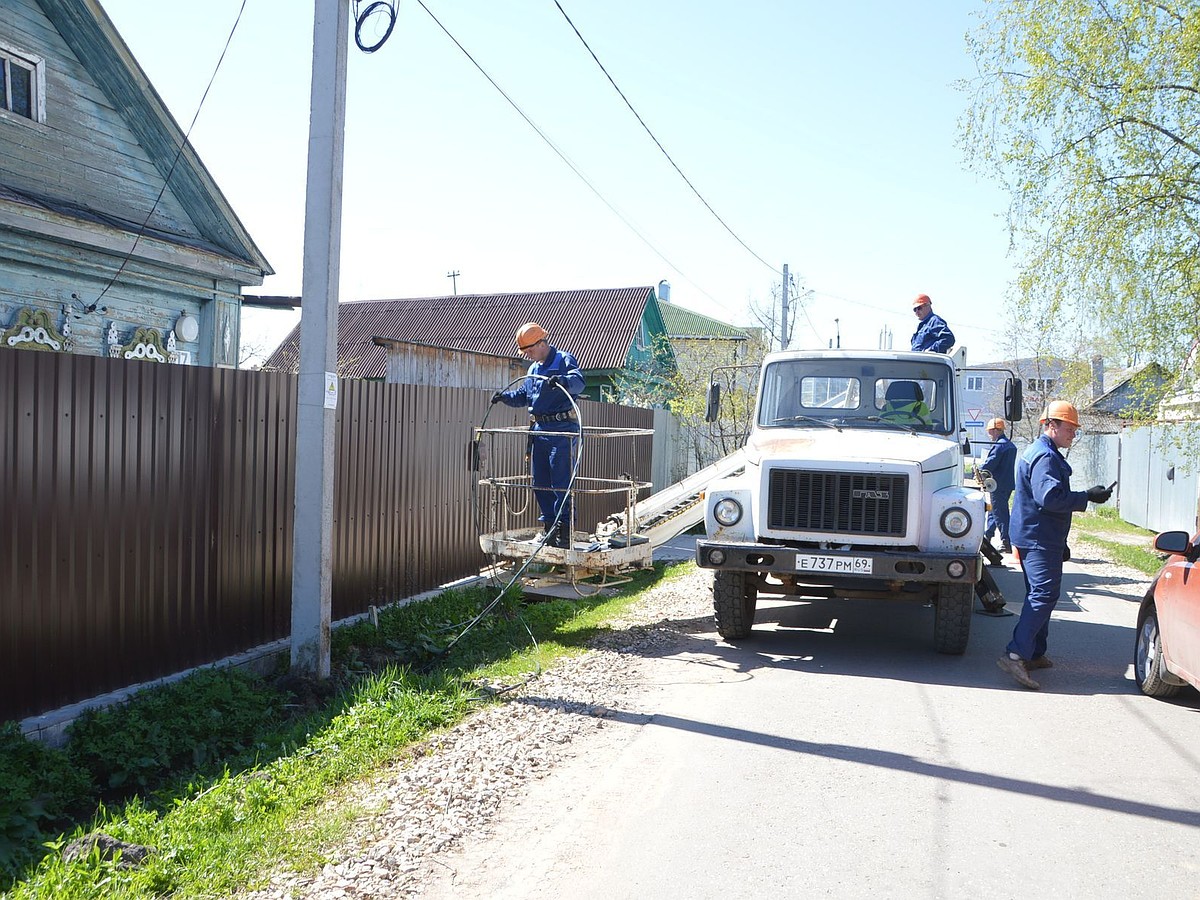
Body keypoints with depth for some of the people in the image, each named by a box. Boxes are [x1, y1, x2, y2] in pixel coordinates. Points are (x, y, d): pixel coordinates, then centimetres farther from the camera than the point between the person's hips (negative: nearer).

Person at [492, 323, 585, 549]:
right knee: (539, 481, 10)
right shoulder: (534, 369, 20)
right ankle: (549, 528, 18)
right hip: (539, 429, 9)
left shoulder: (564, 360, -6)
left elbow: (578, 382, -24)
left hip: (561, 430, -9)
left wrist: (562, 380, -44)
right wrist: (505, 396, 13)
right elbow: (523, 395, 30)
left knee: (561, 481, -10)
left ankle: (564, 530, -5)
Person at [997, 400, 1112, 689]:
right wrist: (1087, 497, -19)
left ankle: (1034, 654, 23)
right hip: (1039, 539, -11)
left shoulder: (1044, 454, 21)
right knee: (1044, 595, -16)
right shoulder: (1044, 456, -14)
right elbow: (1049, 497, -27)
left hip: (1038, 538, 11)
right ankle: (1016, 654, -22)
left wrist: (1060, 544, 29)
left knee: (1040, 595, 16)